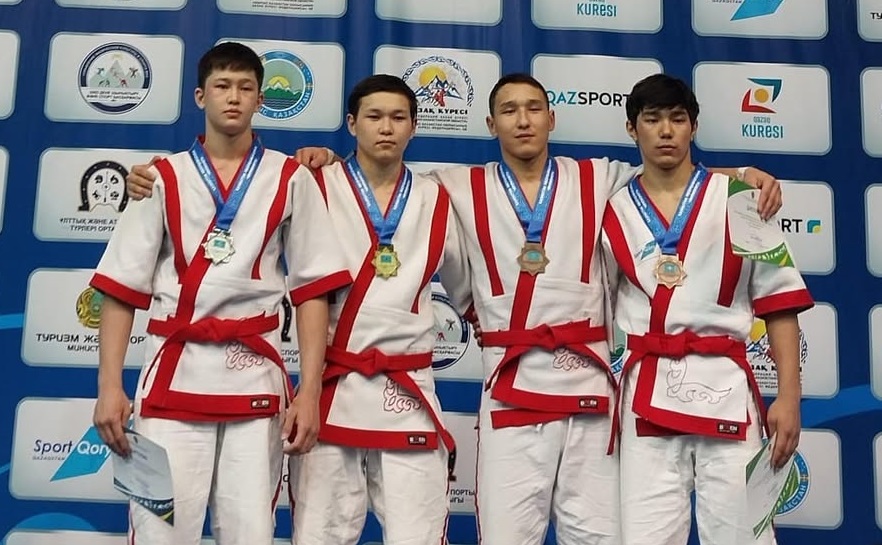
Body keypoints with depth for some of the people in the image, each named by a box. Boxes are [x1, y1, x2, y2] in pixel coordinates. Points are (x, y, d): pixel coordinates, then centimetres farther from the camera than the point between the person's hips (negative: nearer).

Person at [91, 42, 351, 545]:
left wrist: (310, 391, -4)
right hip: (174, 374, 1)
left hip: (256, 378, 0)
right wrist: (110, 387, -3)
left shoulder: (292, 179, 6)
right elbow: (122, 289, 6)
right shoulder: (163, 178, 8)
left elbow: (313, 290, 3)